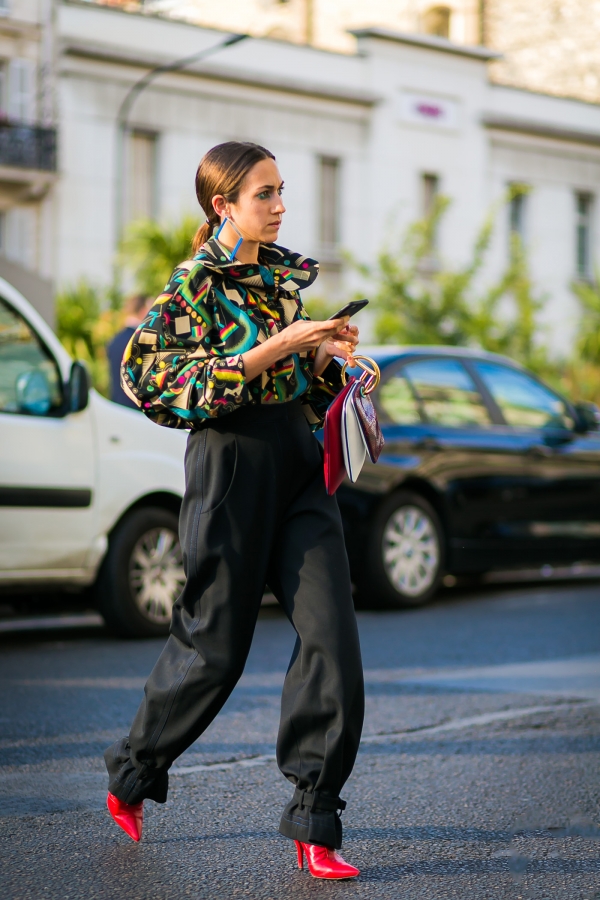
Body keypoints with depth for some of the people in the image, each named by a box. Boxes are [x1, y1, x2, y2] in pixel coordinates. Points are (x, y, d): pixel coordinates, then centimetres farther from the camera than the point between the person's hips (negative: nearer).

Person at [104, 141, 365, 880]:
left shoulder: (285, 274, 14)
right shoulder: (196, 281, -8)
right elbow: (157, 382, -19)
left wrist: (325, 355, 2)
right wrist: (273, 349, -20)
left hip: (300, 463, 6)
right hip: (232, 460, -6)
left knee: (331, 633, -6)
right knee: (215, 645, 4)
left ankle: (313, 821, 1)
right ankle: (133, 772, 31)